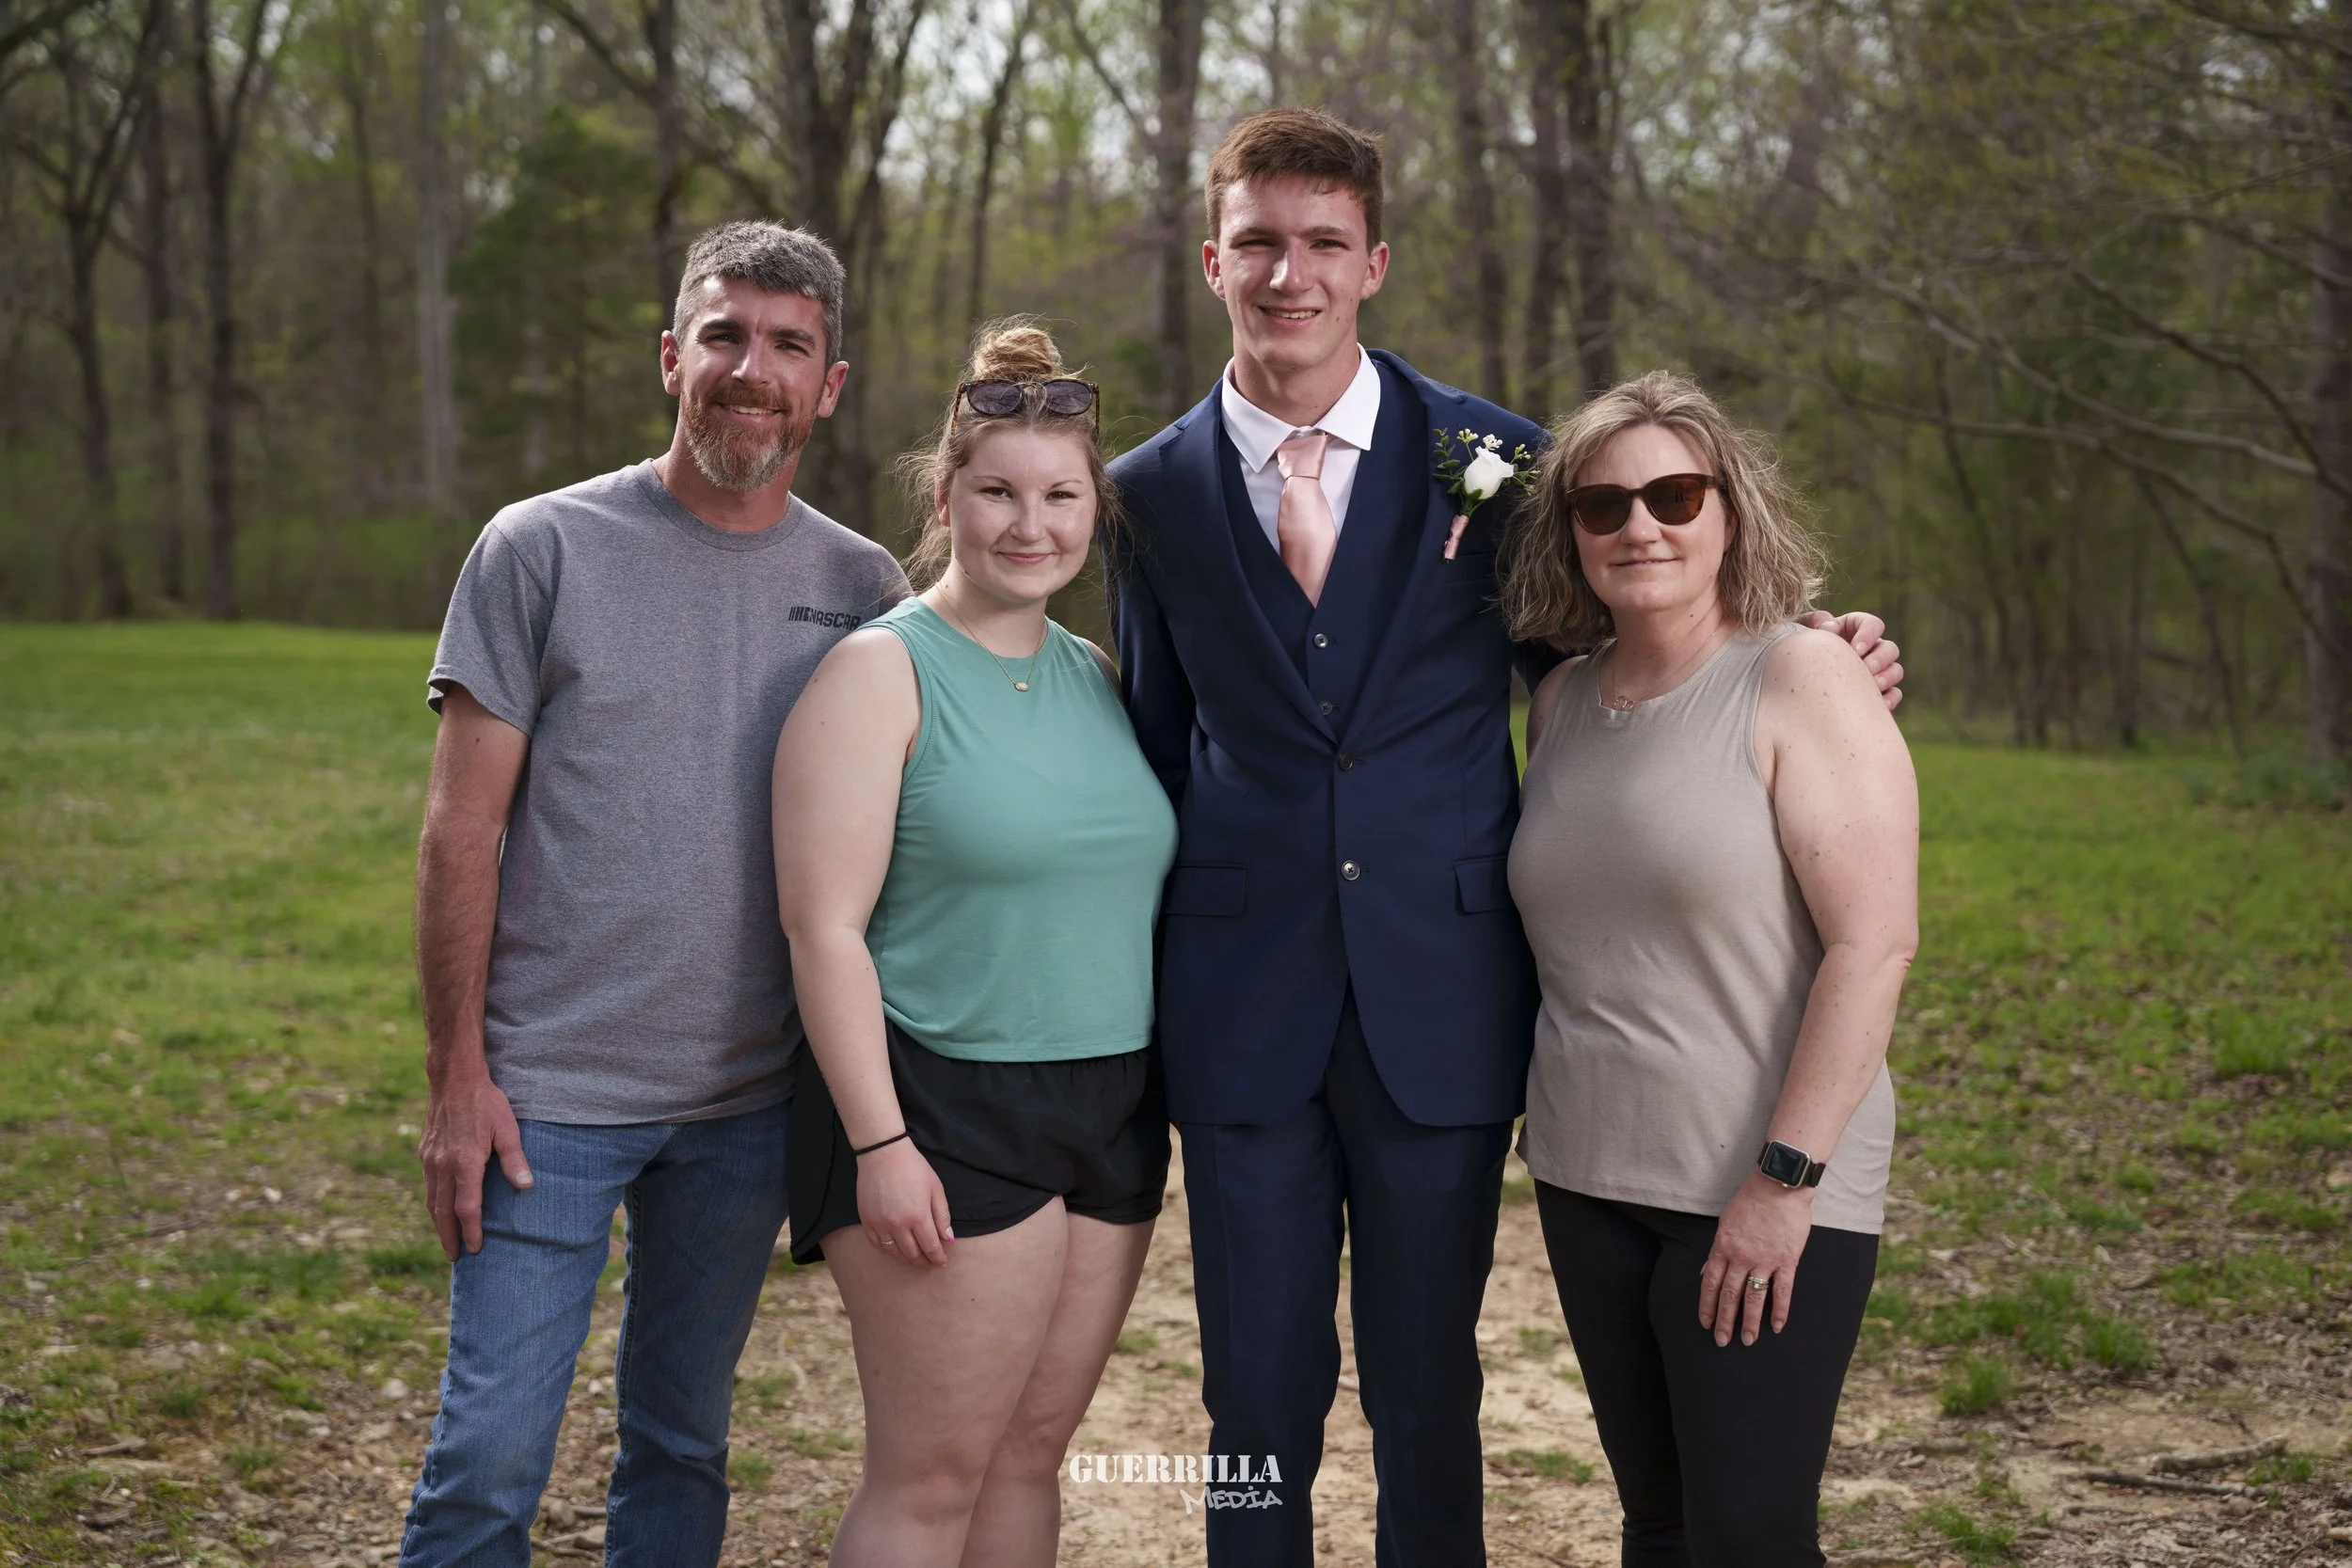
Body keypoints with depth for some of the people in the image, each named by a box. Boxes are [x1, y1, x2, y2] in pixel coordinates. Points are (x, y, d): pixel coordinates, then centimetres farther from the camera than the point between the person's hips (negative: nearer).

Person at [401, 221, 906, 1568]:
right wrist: (458, 1077, -8)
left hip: (751, 1103, 3)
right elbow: (463, 831, -4)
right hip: (549, 1097, -3)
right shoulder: (545, 548, -4)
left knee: (685, 1447, 15)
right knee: (492, 1457, -2)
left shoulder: (865, 588, 4)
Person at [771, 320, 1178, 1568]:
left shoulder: (1092, 677, 11)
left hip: (1109, 1115, 7)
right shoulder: (879, 672, -9)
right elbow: (825, 926, -13)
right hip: (946, 1115, -6)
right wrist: (879, 1142, -18)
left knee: (1030, 1455, 12)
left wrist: (1178, 1088, 12)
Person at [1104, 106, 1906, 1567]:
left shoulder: (1488, 456, 0)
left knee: (1429, 1399, 11)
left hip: (1441, 1001, -1)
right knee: (1258, 1395, 10)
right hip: (1241, 1006, 1)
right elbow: (1158, 748, 11)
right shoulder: (1156, 490, 4)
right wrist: (1154, 987, 7)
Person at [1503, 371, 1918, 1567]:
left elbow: (1874, 942, -16)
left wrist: (1787, 1178, -19)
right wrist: (1548, 1110, 10)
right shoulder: (1562, 702, 9)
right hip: (1588, 1178, 6)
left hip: (1765, 1194, -6)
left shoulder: (1802, 682, -10)